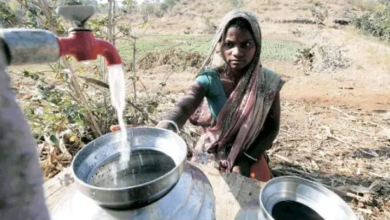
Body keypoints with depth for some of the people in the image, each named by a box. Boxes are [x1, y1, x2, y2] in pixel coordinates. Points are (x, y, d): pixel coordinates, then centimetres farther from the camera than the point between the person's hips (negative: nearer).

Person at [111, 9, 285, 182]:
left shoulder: (269, 82, -14)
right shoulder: (210, 78, -20)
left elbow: (272, 128, -5)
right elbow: (184, 107, -39)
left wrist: (246, 161, -14)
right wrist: (163, 129, -61)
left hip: (249, 156, 1)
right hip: (211, 156, -1)